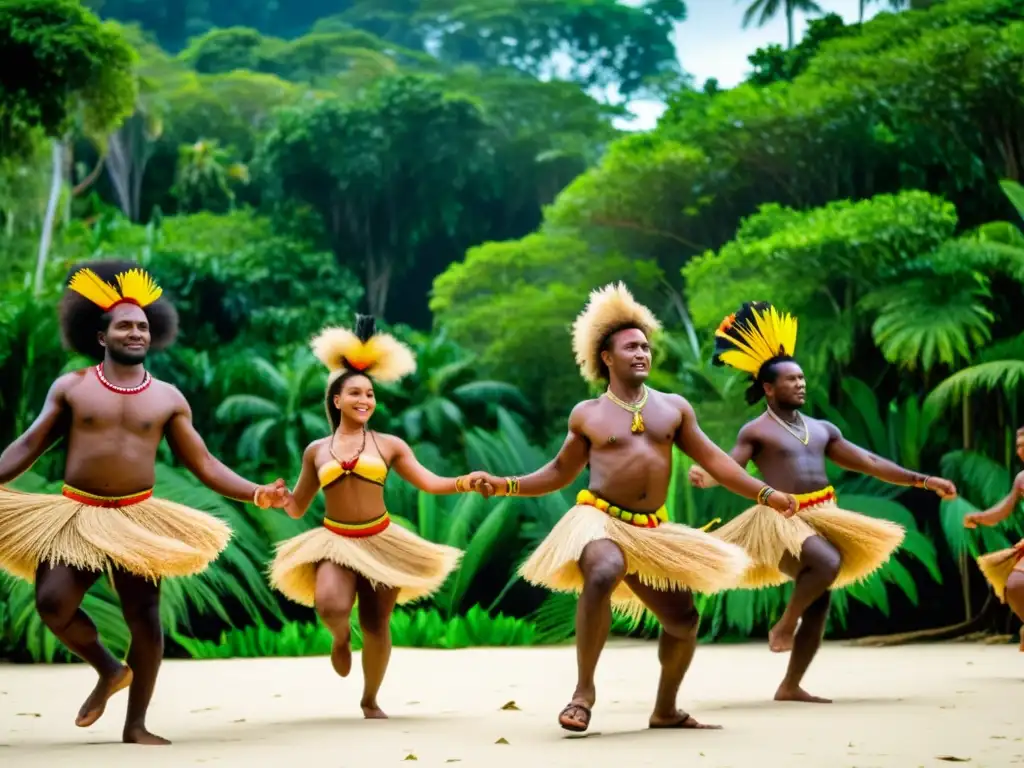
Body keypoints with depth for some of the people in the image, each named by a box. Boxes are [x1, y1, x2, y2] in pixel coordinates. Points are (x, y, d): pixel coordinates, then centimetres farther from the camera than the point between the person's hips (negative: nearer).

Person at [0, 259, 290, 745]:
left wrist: (254, 493, -8)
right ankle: (109, 670, 10)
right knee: (53, 602, -19)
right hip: (74, 515, -1)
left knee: (146, 622, -4)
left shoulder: (167, 398, 6)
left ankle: (135, 725, 10)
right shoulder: (71, 387, 3)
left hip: (138, 519, 1)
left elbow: (203, 464, 5)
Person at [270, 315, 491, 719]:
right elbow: (297, 507, 12)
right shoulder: (316, 450, 7)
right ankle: (340, 639, 9)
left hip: (380, 543, 1)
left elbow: (429, 482, -1)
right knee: (331, 605, -30)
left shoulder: (388, 444, 3)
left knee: (377, 628, 5)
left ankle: (370, 701, 29)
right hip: (334, 543, -1)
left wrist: (466, 483, -19)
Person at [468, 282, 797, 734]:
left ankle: (665, 711, 27)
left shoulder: (673, 407, 10)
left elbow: (713, 459, 11)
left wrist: (765, 494, 4)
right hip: (600, 520, -5)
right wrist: (508, 486, -1)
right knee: (602, 576, -37)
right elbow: (560, 472, 13)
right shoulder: (586, 415, 5)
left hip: (653, 530, 5)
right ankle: (584, 690, -28)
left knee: (683, 619, 5)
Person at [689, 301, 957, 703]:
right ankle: (784, 625, -9)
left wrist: (923, 481, 12)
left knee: (818, 608, 4)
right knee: (828, 563, -33)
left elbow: (869, 462, 16)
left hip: (824, 520, 7)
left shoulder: (822, 429, 15)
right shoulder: (756, 431, -1)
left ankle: (790, 686, 15)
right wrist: (703, 475, -39)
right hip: (783, 521, -7)